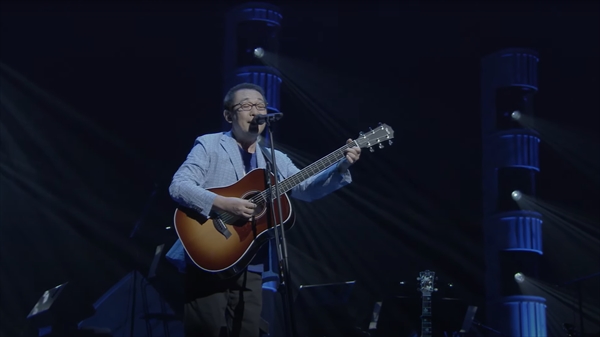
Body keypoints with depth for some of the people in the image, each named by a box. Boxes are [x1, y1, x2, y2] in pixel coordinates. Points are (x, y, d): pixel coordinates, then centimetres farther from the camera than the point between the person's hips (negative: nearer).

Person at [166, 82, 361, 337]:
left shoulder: (276, 160, 16)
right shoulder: (209, 146, -1)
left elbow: (307, 189, 8)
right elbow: (178, 186, -12)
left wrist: (342, 167, -7)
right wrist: (222, 204, -25)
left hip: (249, 270, 5)